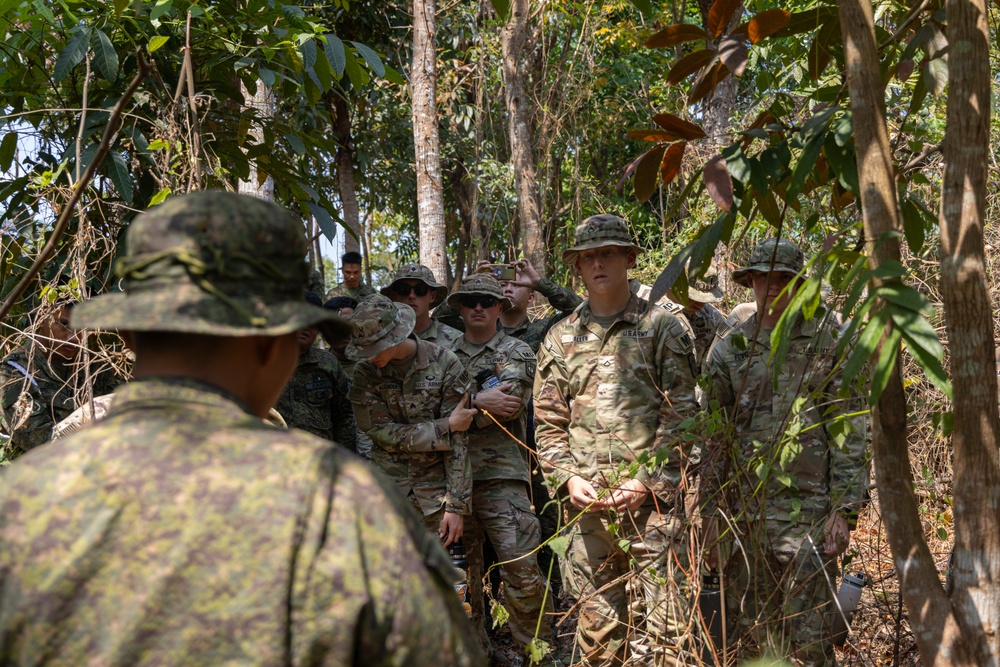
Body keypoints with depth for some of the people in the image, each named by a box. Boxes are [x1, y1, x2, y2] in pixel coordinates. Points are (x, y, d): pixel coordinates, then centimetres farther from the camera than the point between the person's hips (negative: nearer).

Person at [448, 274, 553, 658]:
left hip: (501, 476, -3)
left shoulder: (517, 352, 7)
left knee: (521, 569, -10)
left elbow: (508, 404, -11)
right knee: (462, 568, 11)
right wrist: (479, 402, -11)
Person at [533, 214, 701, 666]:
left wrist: (647, 481, -10)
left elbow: (680, 416, -1)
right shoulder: (561, 339, 14)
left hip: (653, 499, -3)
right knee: (596, 624, 8)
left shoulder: (662, 328, 4)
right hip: (586, 503, 3)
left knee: (664, 617, -5)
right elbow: (548, 424, 12)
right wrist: (568, 478, -4)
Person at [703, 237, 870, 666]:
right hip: (743, 512, 3)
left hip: (807, 513, -3)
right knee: (753, 632, 11)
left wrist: (845, 511, -7)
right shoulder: (729, 349, 9)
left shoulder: (827, 342, 1)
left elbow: (850, 433, -2)